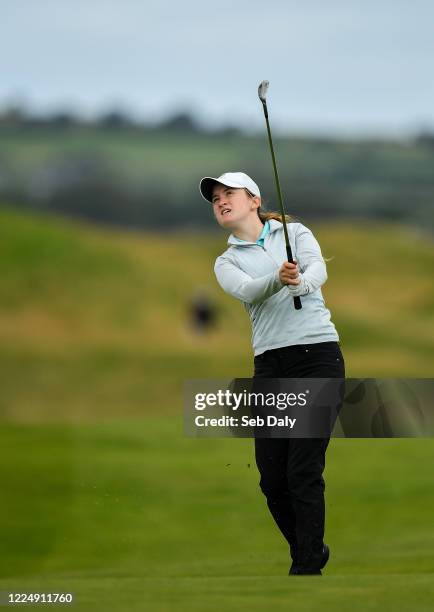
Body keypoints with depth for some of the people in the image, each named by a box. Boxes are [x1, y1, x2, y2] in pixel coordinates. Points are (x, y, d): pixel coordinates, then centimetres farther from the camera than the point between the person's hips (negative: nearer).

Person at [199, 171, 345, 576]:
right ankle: (311, 550, 23)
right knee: (272, 478, 1)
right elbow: (246, 290, -10)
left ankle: (306, 569, -7)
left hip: (317, 352, -4)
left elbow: (318, 269, -13)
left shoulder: (295, 233, 8)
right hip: (269, 364, 4)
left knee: (304, 473, -11)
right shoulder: (226, 263, 13)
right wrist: (278, 278, -33)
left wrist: (301, 282, -38)